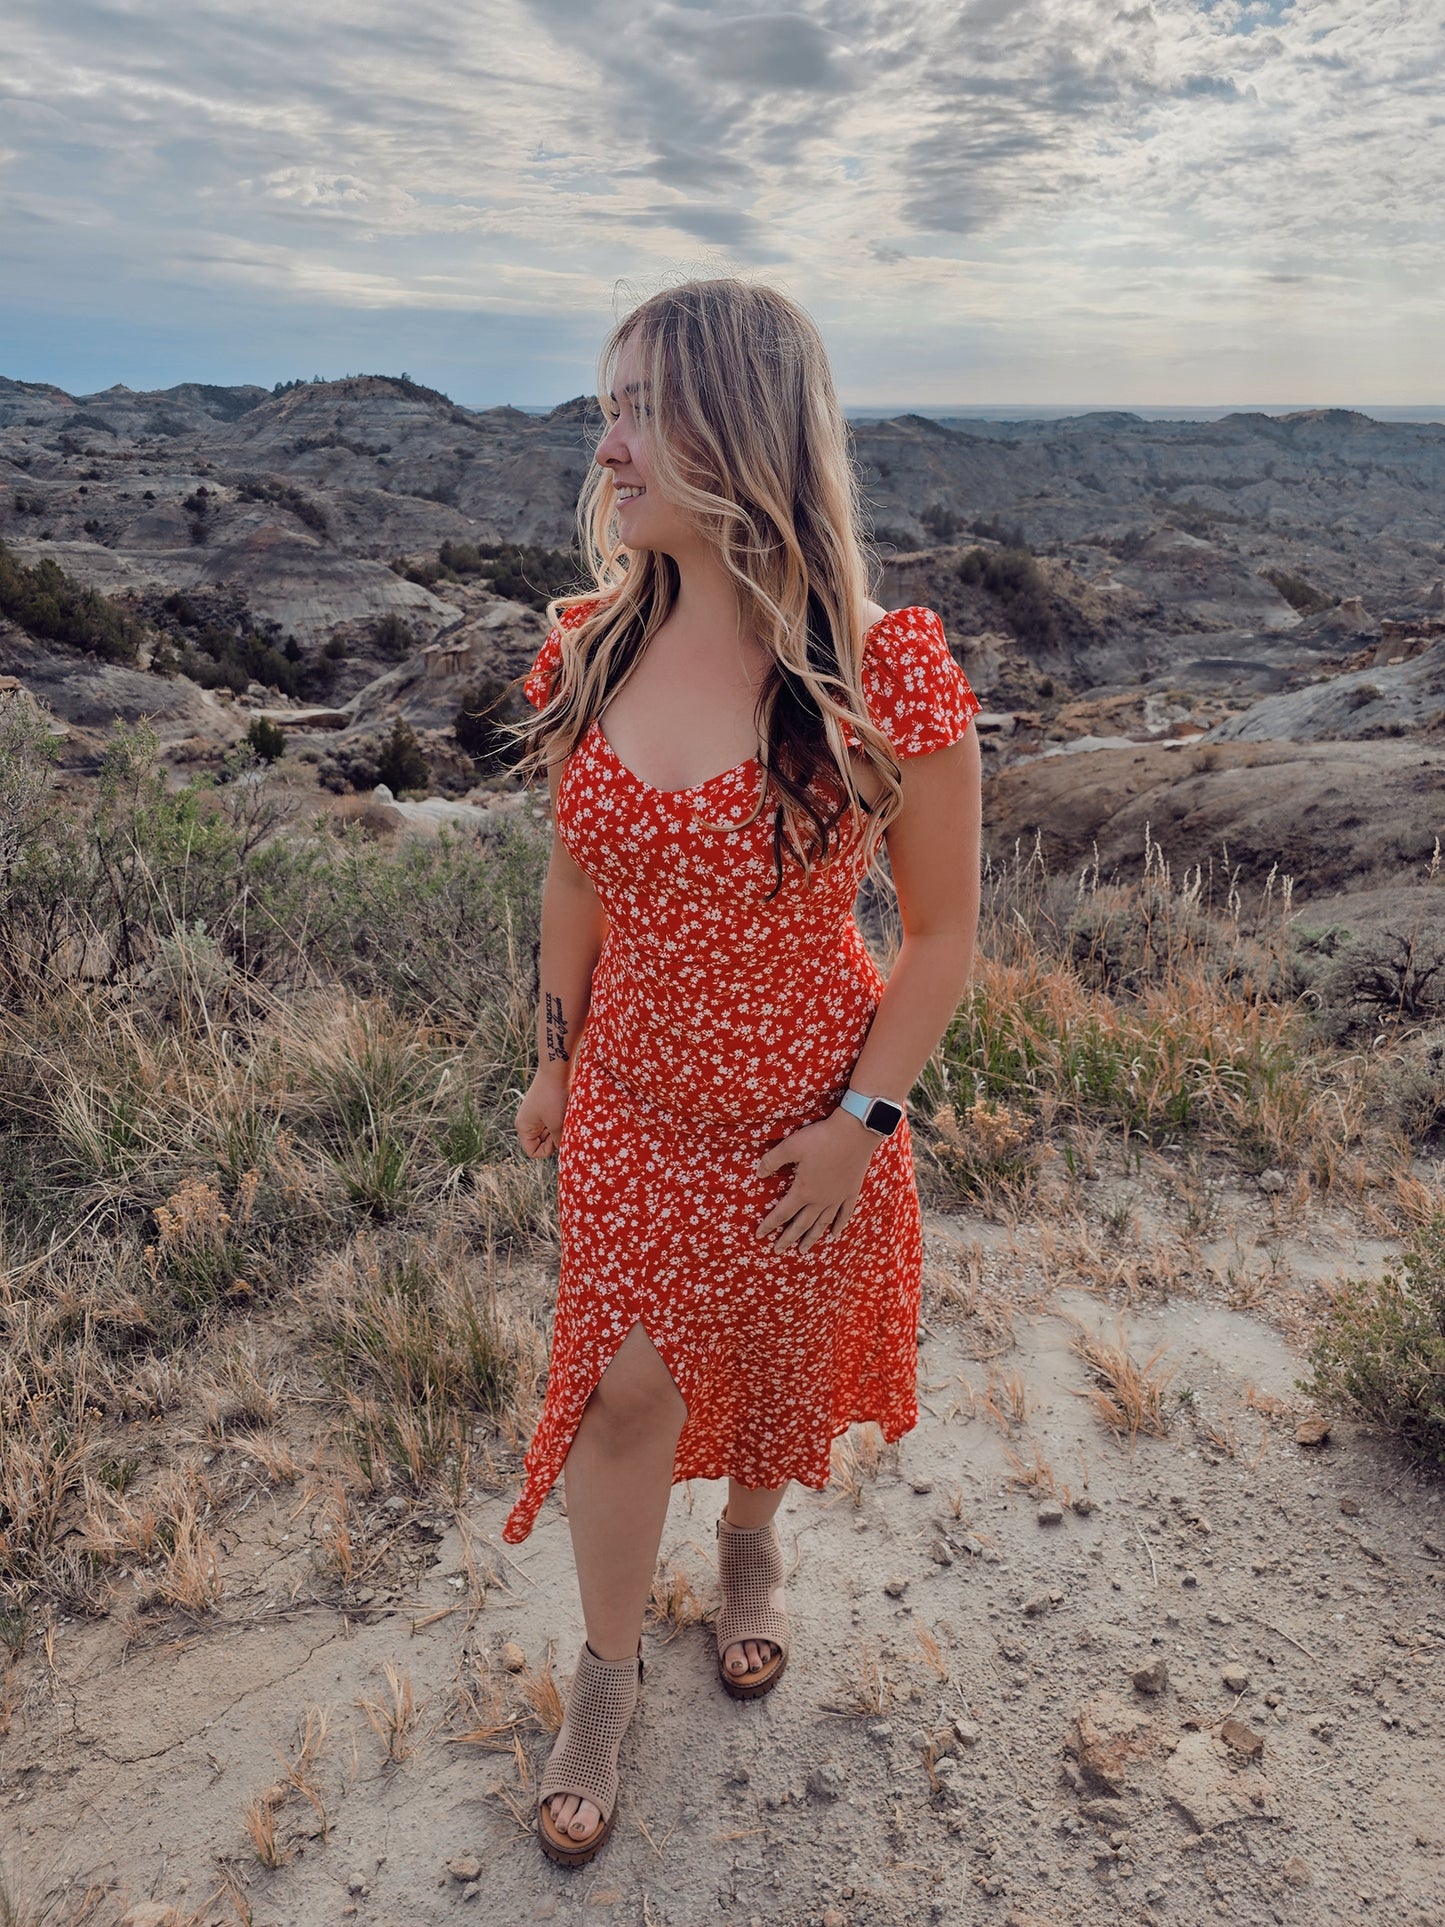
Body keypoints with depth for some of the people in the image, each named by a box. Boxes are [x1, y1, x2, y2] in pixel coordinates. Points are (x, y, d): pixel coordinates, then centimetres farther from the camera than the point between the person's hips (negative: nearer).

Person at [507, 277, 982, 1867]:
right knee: (623, 1386, 12)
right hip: (631, 1104, 3)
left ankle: (749, 1545, 55)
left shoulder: (884, 672, -21)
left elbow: (943, 930, -12)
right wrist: (555, 1057, 10)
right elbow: (575, 877, 4)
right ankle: (607, 1664, 38)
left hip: (804, 1119, -2)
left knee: (775, 1365, 21)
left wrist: (865, 1117, -12)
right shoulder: (589, 647, -8)